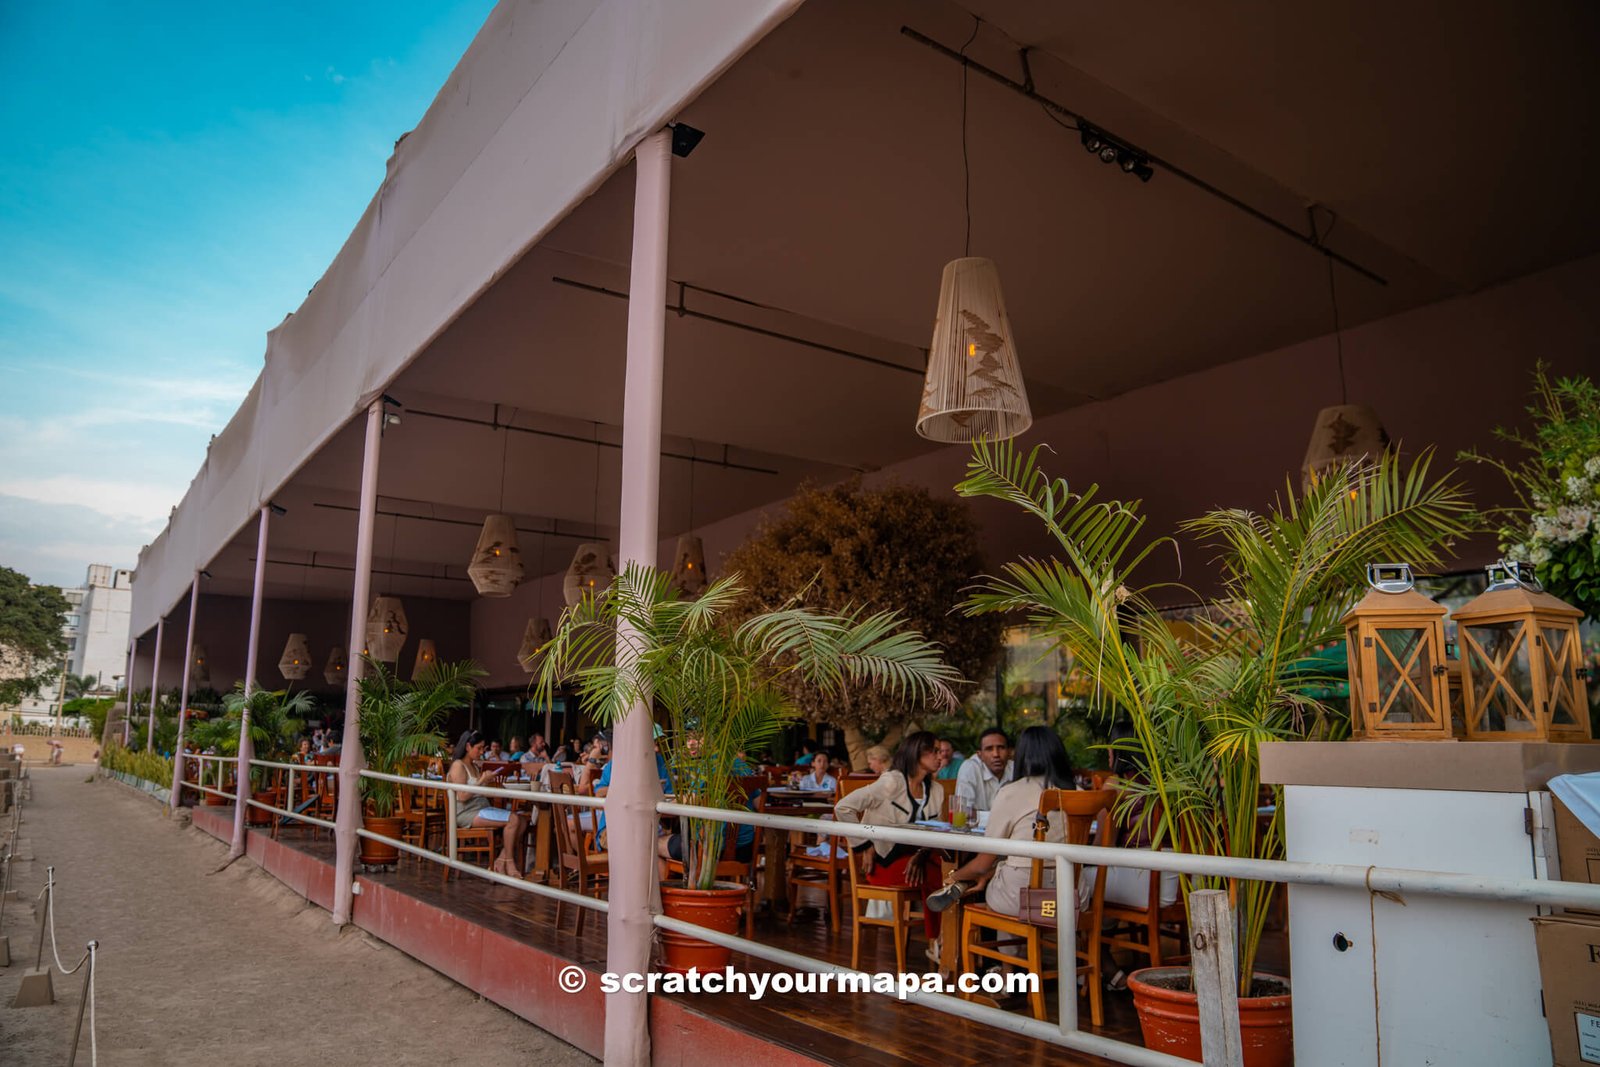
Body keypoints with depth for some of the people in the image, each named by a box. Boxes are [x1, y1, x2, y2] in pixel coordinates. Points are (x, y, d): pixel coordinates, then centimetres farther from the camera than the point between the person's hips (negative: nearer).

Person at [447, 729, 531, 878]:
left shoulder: (475, 765, 18)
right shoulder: (458, 766, -9)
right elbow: (463, 796, -18)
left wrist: (489, 781, 5)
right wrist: (482, 780, -16)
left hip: (483, 808, 9)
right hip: (467, 813, -9)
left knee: (523, 821, -9)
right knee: (513, 819, -24)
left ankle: (501, 860, -9)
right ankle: (509, 862, -12)